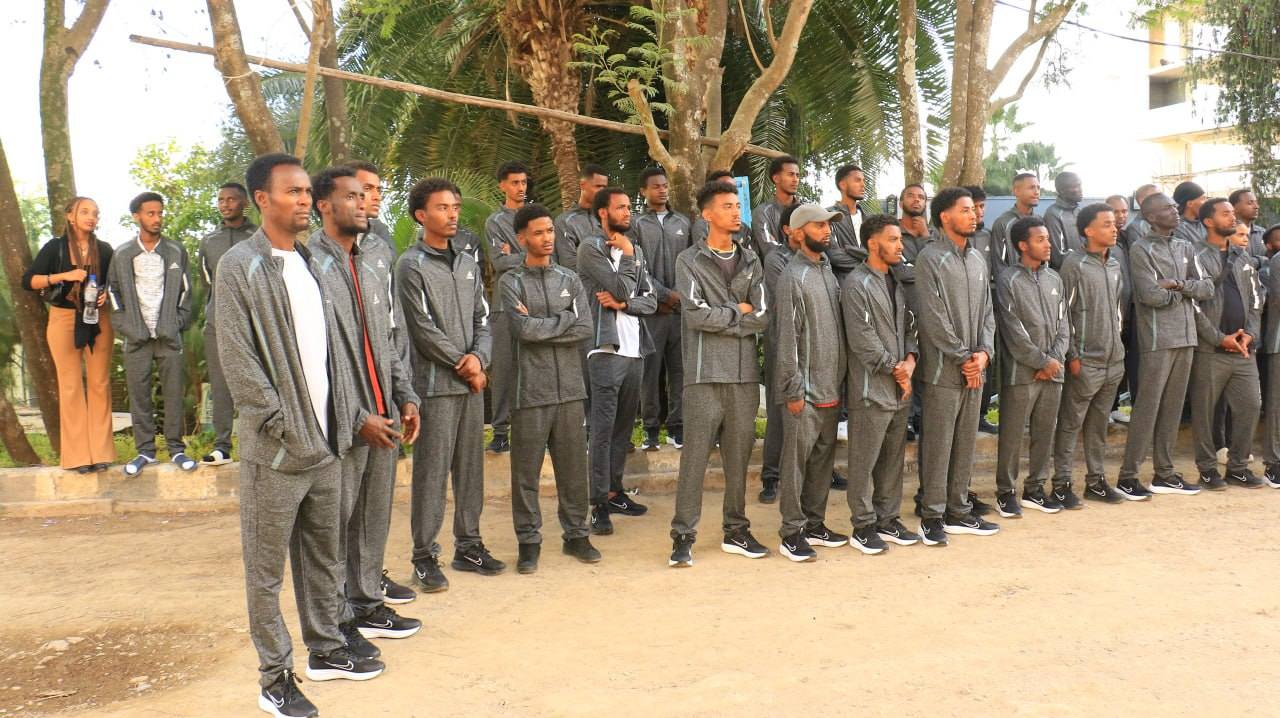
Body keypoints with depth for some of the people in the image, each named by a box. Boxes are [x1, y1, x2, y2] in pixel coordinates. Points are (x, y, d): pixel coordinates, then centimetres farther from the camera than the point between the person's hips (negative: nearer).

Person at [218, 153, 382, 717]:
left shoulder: (311, 263, 12)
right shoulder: (239, 266, -8)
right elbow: (238, 360, -13)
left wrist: (340, 421, 7)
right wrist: (284, 426, -15)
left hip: (326, 443, 7)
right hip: (276, 448, -6)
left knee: (323, 555, 16)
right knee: (267, 567, 4)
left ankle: (325, 650, 30)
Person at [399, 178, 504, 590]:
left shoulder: (468, 265, 15)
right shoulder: (412, 265, -5)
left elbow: (483, 319, 12)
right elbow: (424, 329, -10)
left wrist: (479, 357, -7)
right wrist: (464, 366, -7)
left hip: (471, 383, 6)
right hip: (435, 383, -6)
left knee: (471, 468, 11)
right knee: (431, 472, -3)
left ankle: (468, 545, 21)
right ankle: (424, 556, 5)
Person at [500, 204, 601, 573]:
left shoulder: (570, 280, 11)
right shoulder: (511, 283, 1)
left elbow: (585, 329, -2)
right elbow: (524, 328, -15)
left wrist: (541, 327, -8)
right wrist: (564, 319, -5)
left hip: (570, 389, 3)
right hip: (530, 390, -3)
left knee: (573, 467, 9)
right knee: (526, 471, 3)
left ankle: (576, 534, 22)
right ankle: (529, 541, 15)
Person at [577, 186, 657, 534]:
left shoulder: (636, 251, 19)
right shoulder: (590, 249, -3)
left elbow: (650, 300, 11)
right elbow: (621, 287, -14)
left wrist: (623, 304, -7)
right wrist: (626, 255, -1)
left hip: (635, 349, 7)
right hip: (607, 350, -7)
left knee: (624, 426, 12)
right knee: (603, 428, -7)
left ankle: (615, 491, 21)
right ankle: (599, 503, -4)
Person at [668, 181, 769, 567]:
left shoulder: (751, 261, 13)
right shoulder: (689, 260, 1)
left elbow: (762, 317, 2)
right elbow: (696, 315, -12)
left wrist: (719, 318, -7)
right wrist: (738, 311, -3)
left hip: (745, 374, 4)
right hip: (705, 373, -4)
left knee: (739, 456, 10)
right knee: (695, 456, -3)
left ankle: (736, 531, 22)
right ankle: (683, 536, 5)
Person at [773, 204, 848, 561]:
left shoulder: (828, 269, 12)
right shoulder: (793, 275, -11)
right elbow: (788, 336, -14)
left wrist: (840, 379, 13)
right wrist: (794, 390, -16)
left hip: (830, 385, 8)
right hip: (805, 388, -8)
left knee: (823, 457, 13)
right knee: (797, 459, -2)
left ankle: (814, 523, 24)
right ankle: (792, 532, 6)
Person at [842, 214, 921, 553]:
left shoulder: (897, 282, 15)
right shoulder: (856, 284, -10)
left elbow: (909, 326, 15)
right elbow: (862, 338, -15)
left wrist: (910, 359, -4)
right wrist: (895, 368, -10)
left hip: (901, 389, 8)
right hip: (871, 389, -8)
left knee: (894, 458, 13)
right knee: (864, 461, 0)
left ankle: (887, 519, 24)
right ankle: (863, 526, 8)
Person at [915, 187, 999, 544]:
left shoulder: (977, 258, 14)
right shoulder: (931, 258, -8)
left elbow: (987, 311, 13)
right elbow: (933, 317, -14)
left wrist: (983, 351, -3)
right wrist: (963, 358, -12)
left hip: (974, 370, 7)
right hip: (943, 370, -7)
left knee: (965, 442, 12)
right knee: (938, 444, -2)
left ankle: (958, 511, 21)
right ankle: (933, 515, 7)